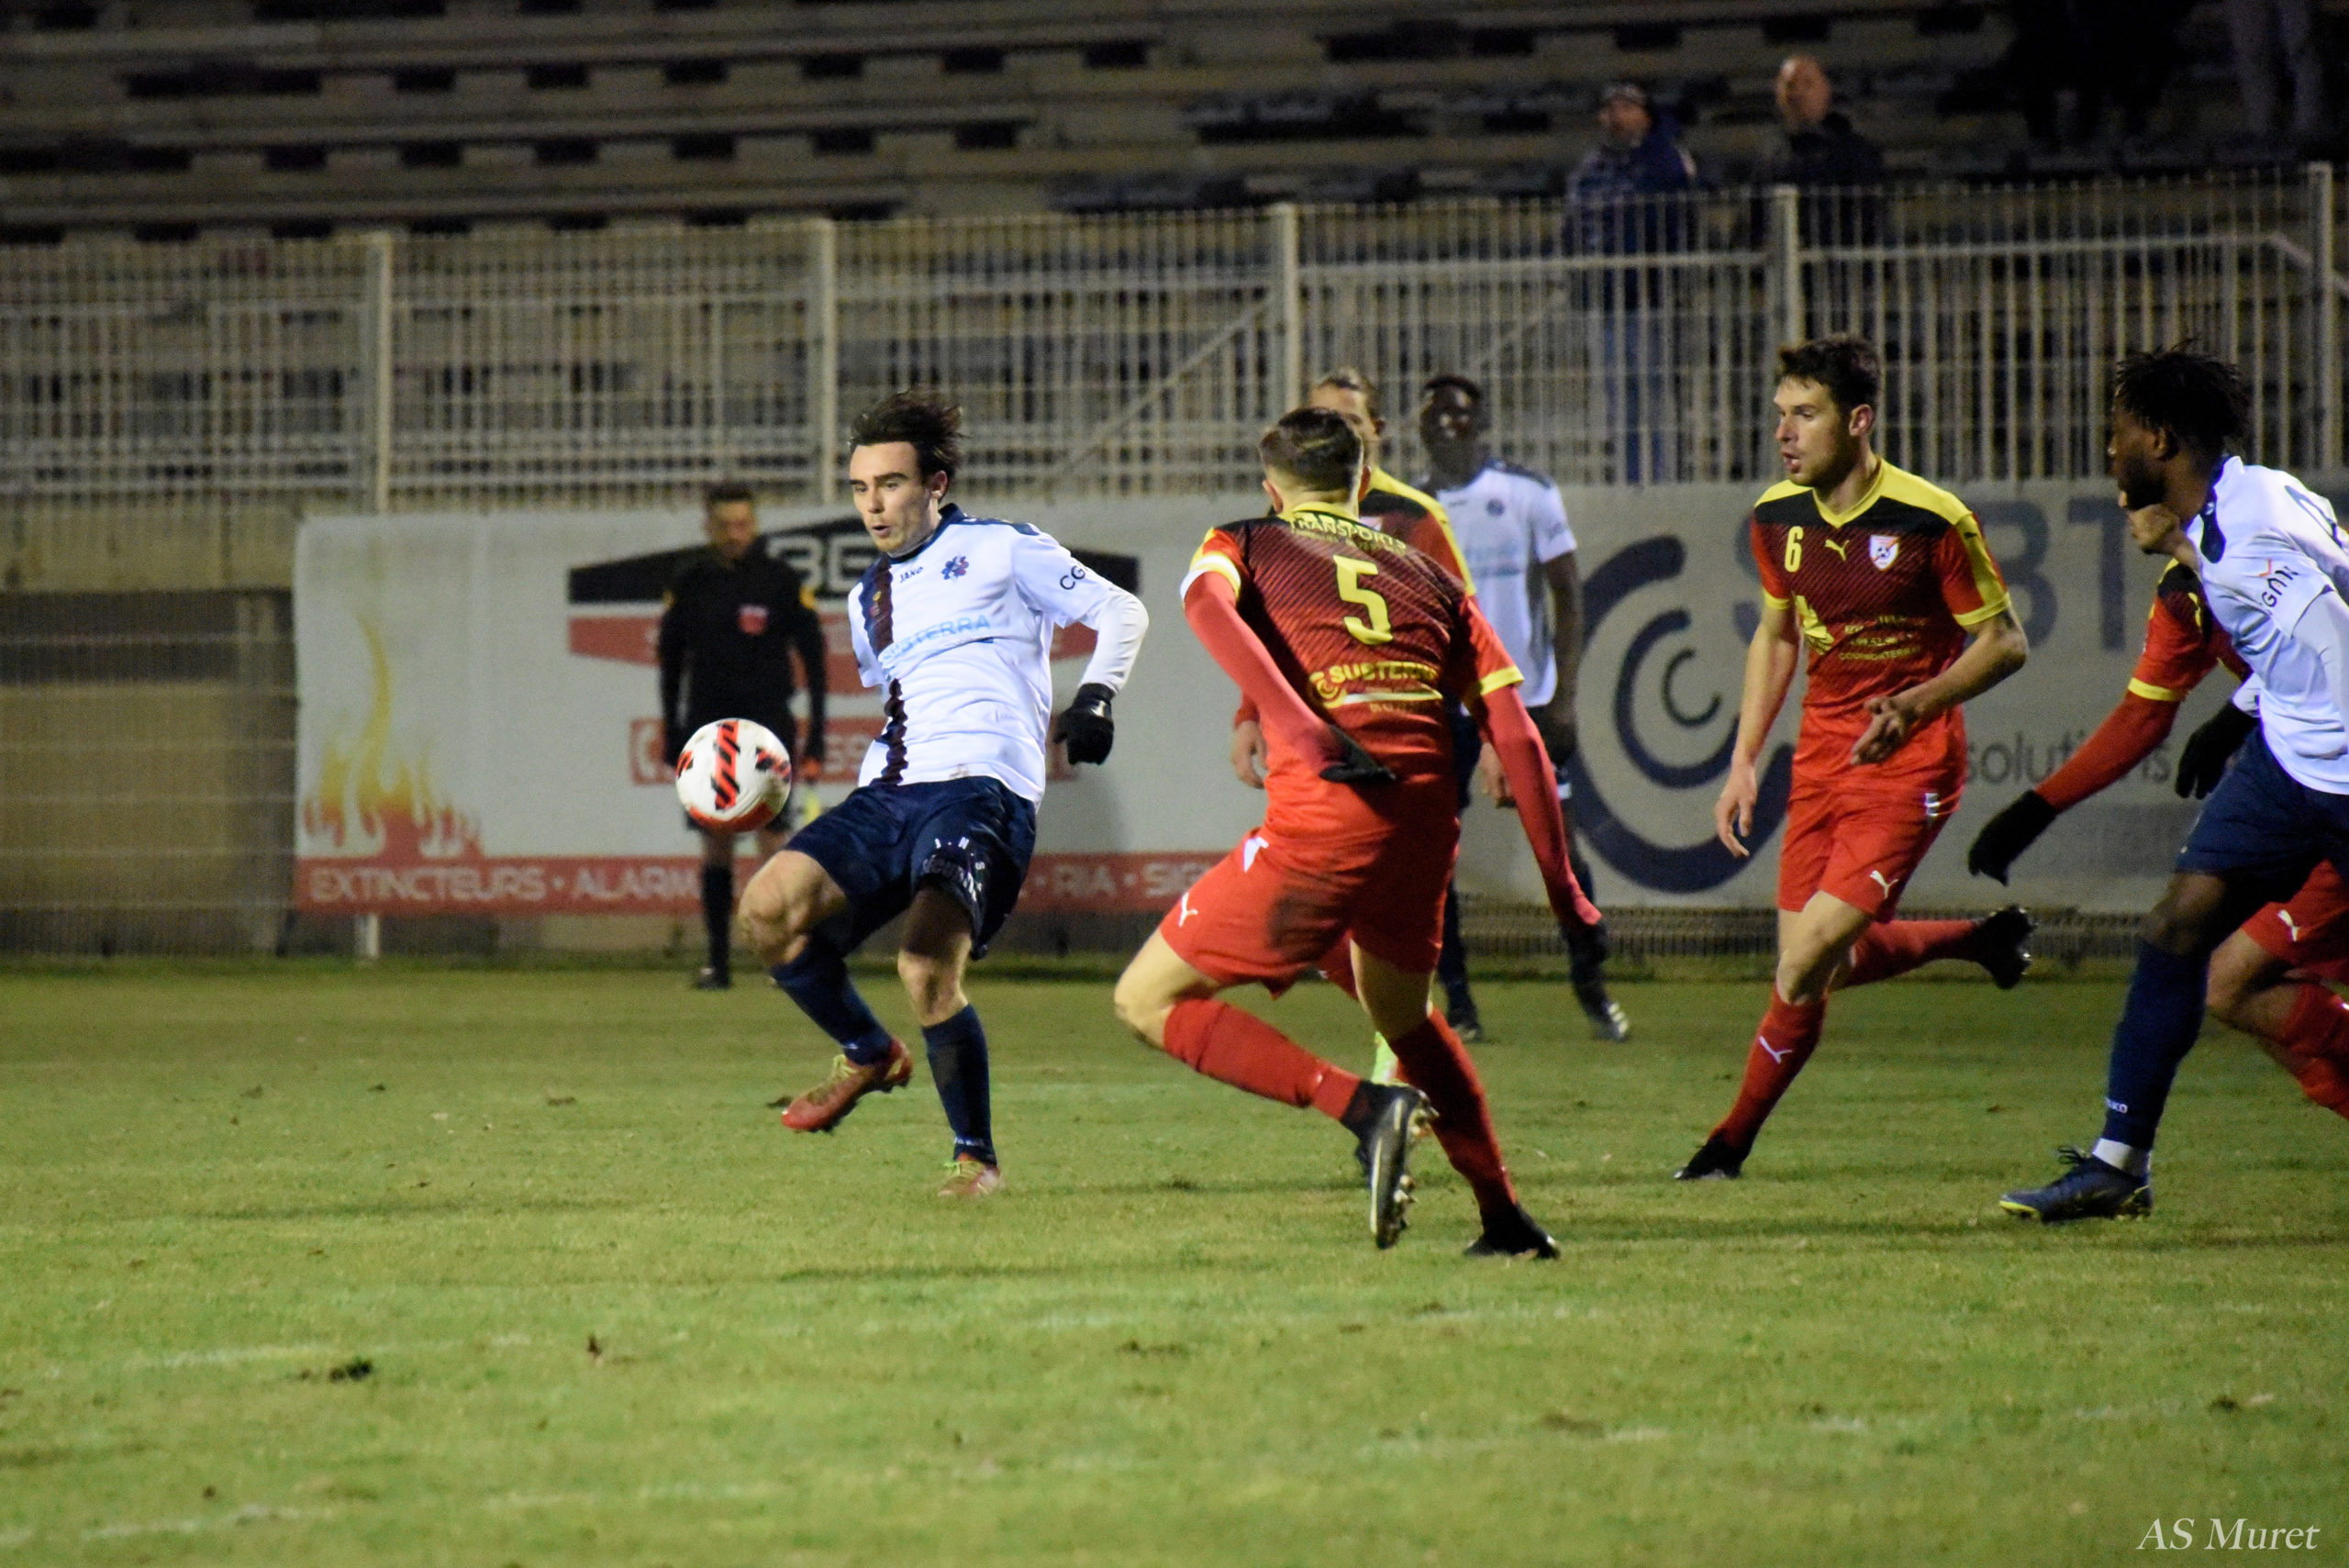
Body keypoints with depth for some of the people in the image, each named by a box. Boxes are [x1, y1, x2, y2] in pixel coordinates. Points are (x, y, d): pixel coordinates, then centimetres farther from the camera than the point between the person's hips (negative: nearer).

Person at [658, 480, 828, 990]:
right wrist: (672, 733, 8)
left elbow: (813, 656, 1)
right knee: (715, 848, 1)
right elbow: (671, 660, 13)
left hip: (767, 728, -2)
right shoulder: (689, 583, 5)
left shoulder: (780, 580, -2)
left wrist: (816, 737, -4)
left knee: (773, 842, -9)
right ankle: (718, 962, 5)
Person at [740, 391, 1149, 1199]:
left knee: (927, 967, -26)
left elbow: (1120, 612, 6)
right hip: (889, 794, 7)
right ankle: (868, 1056, 7)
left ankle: (978, 1157, -7)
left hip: (980, 790, -7)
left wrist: (1094, 699, -9)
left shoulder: (1000, 551, 6)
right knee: (769, 906, -17)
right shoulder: (868, 598, 26)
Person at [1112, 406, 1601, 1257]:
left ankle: (1360, 1104, -10)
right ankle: (1505, 1214, 32)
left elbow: (1208, 604, -11)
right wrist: (1561, 883, 18)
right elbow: (1517, 737, 16)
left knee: (1148, 1000, 6)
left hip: (1322, 816, -5)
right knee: (1401, 1010, 33)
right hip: (1428, 818, 5)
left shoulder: (1247, 544, 16)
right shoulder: (1430, 579, 25)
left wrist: (1304, 730, -22)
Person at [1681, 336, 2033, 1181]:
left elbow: (2005, 643, -9)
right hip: (1821, 755, 7)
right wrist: (1744, 760, 10)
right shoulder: (1776, 518, 1)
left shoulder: (1932, 521, -18)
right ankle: (1985, 938, 25)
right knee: (1809, 968, 6)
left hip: (1908, 766, -7)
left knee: (1804, 965, -18)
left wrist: (1918, 702, -25)